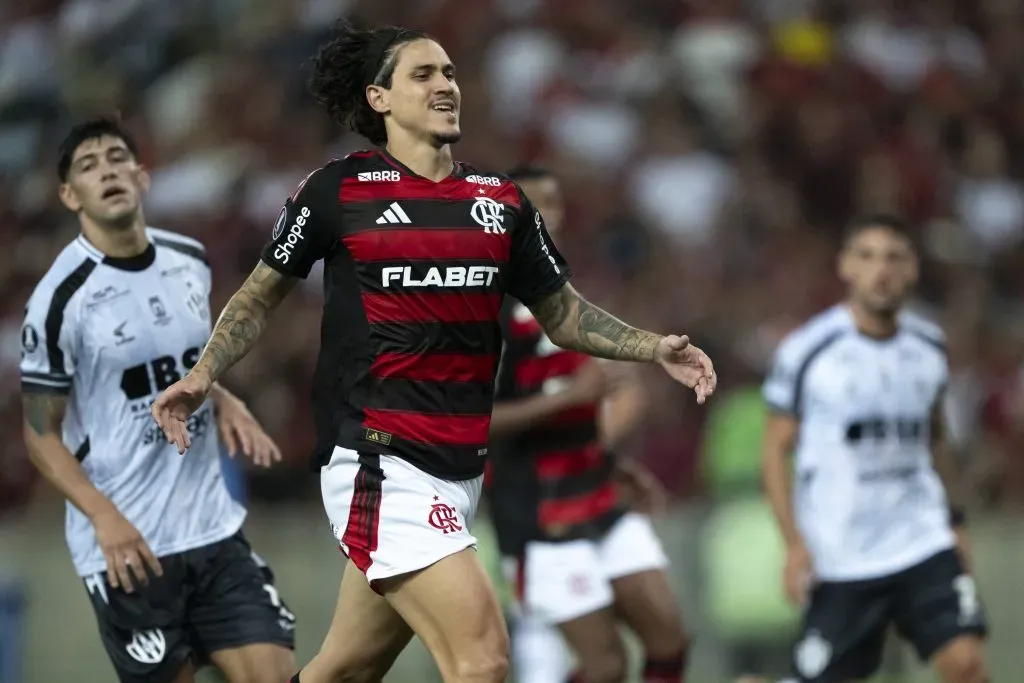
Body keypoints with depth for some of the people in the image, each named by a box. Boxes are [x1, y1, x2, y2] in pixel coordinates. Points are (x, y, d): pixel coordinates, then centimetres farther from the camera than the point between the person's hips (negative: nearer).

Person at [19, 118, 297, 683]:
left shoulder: (190, 262, 6)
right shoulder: (63, 298, -12)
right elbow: (42, 436, -8)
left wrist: (224, 403, 3)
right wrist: (103, 516, -22)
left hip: (214, 528, 5)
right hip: (128, 549, -5)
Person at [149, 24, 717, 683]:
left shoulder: (503, 200, 12)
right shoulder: (337, 191, -1)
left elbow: (564, 314, 18)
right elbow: (262, 295, 9)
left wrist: (655, 348, 3)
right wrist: (203, 375, -5)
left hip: (460, 473, 6)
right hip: (379, 465, -6)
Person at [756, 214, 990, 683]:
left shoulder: (928, 346, 6)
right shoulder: (806, 350, -7)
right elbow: (776, 448, -3)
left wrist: (956, 520, 17)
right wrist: (794, 542, -12)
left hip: (923, 543, 3)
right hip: (839, 557, -3)